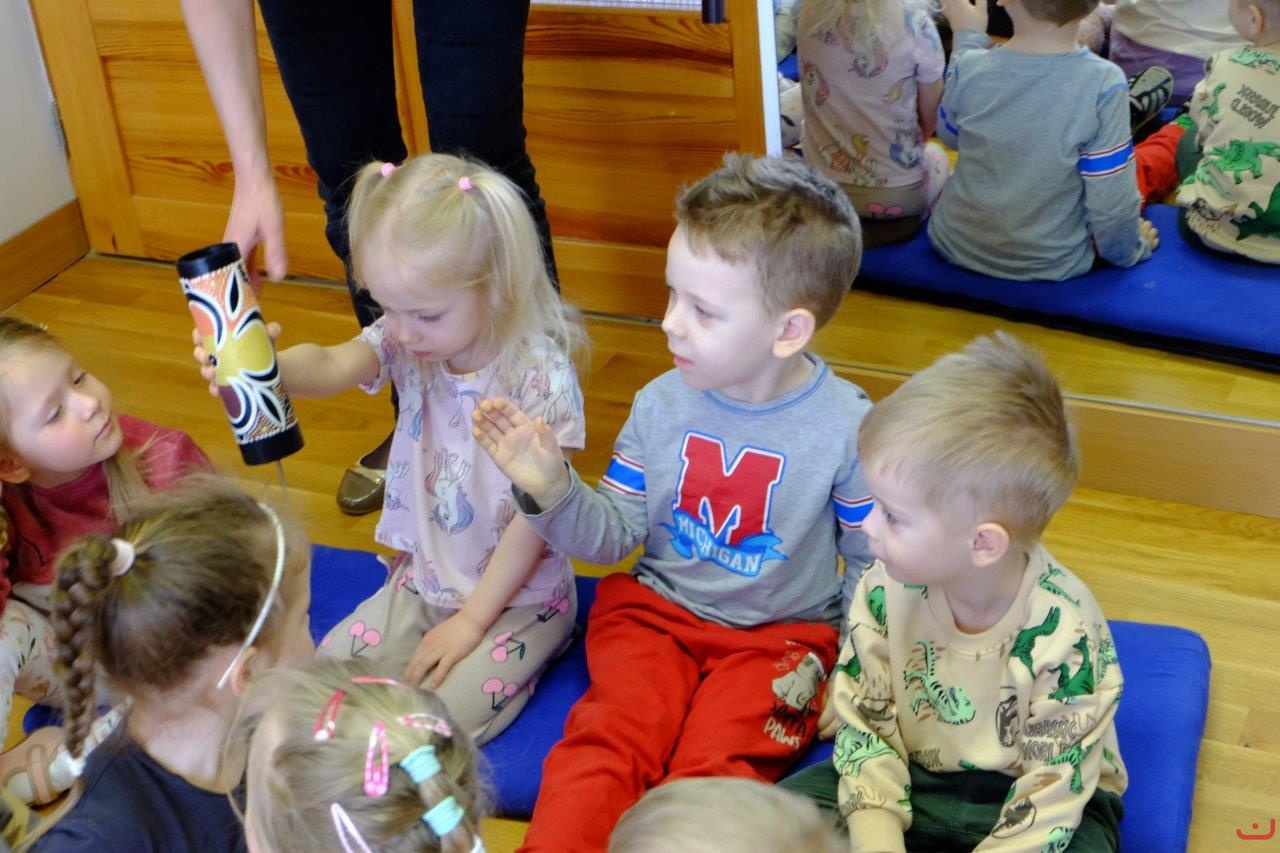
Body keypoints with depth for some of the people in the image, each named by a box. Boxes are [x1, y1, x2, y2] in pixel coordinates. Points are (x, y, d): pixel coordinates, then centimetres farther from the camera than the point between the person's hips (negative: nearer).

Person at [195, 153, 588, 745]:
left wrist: (471, 621, -14)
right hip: (422, 580, 6)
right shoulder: (403, 342, -7)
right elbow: (334, 367, -29)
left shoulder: (540, 375, -22)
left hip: (517, 595, -5)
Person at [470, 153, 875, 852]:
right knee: (610, 739, -23)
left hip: (781, 635, -2)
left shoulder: (847, 427, -11)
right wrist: (551, 489, -16)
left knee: (713, 768, -25)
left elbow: (873, 576, 0)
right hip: (655, 609, 2)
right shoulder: (662, 405, -2)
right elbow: (613, 535, 2)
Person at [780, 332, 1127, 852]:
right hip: (914, 784, 3)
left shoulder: (1064, 633, -27)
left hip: (1025, 796, -3)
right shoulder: (885, 589, -16)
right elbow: (864, 722, -6)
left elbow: (1049, 800, -21)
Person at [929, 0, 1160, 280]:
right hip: (1050, 264, -2)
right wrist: (1127, 251, 3)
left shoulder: (968, 69, -18)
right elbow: (1111, 200, -18)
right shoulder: (1103, 83, -25)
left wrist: (967, 37, 9)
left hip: (955, 246, 2)